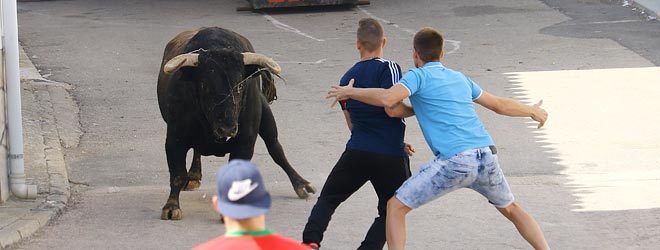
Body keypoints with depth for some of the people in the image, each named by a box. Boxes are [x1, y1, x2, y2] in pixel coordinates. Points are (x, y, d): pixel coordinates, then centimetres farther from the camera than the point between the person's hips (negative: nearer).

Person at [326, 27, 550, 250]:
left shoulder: (418, 76, 4)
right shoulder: (460, 78, 23)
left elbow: (387, 99, -13)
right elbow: (500, 105, 32)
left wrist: (349, 93, 1)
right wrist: (532, 112, 49)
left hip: (455, 162, -6)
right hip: (487, 155, 6)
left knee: (395, 207, 5)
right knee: (510, 209, 29)